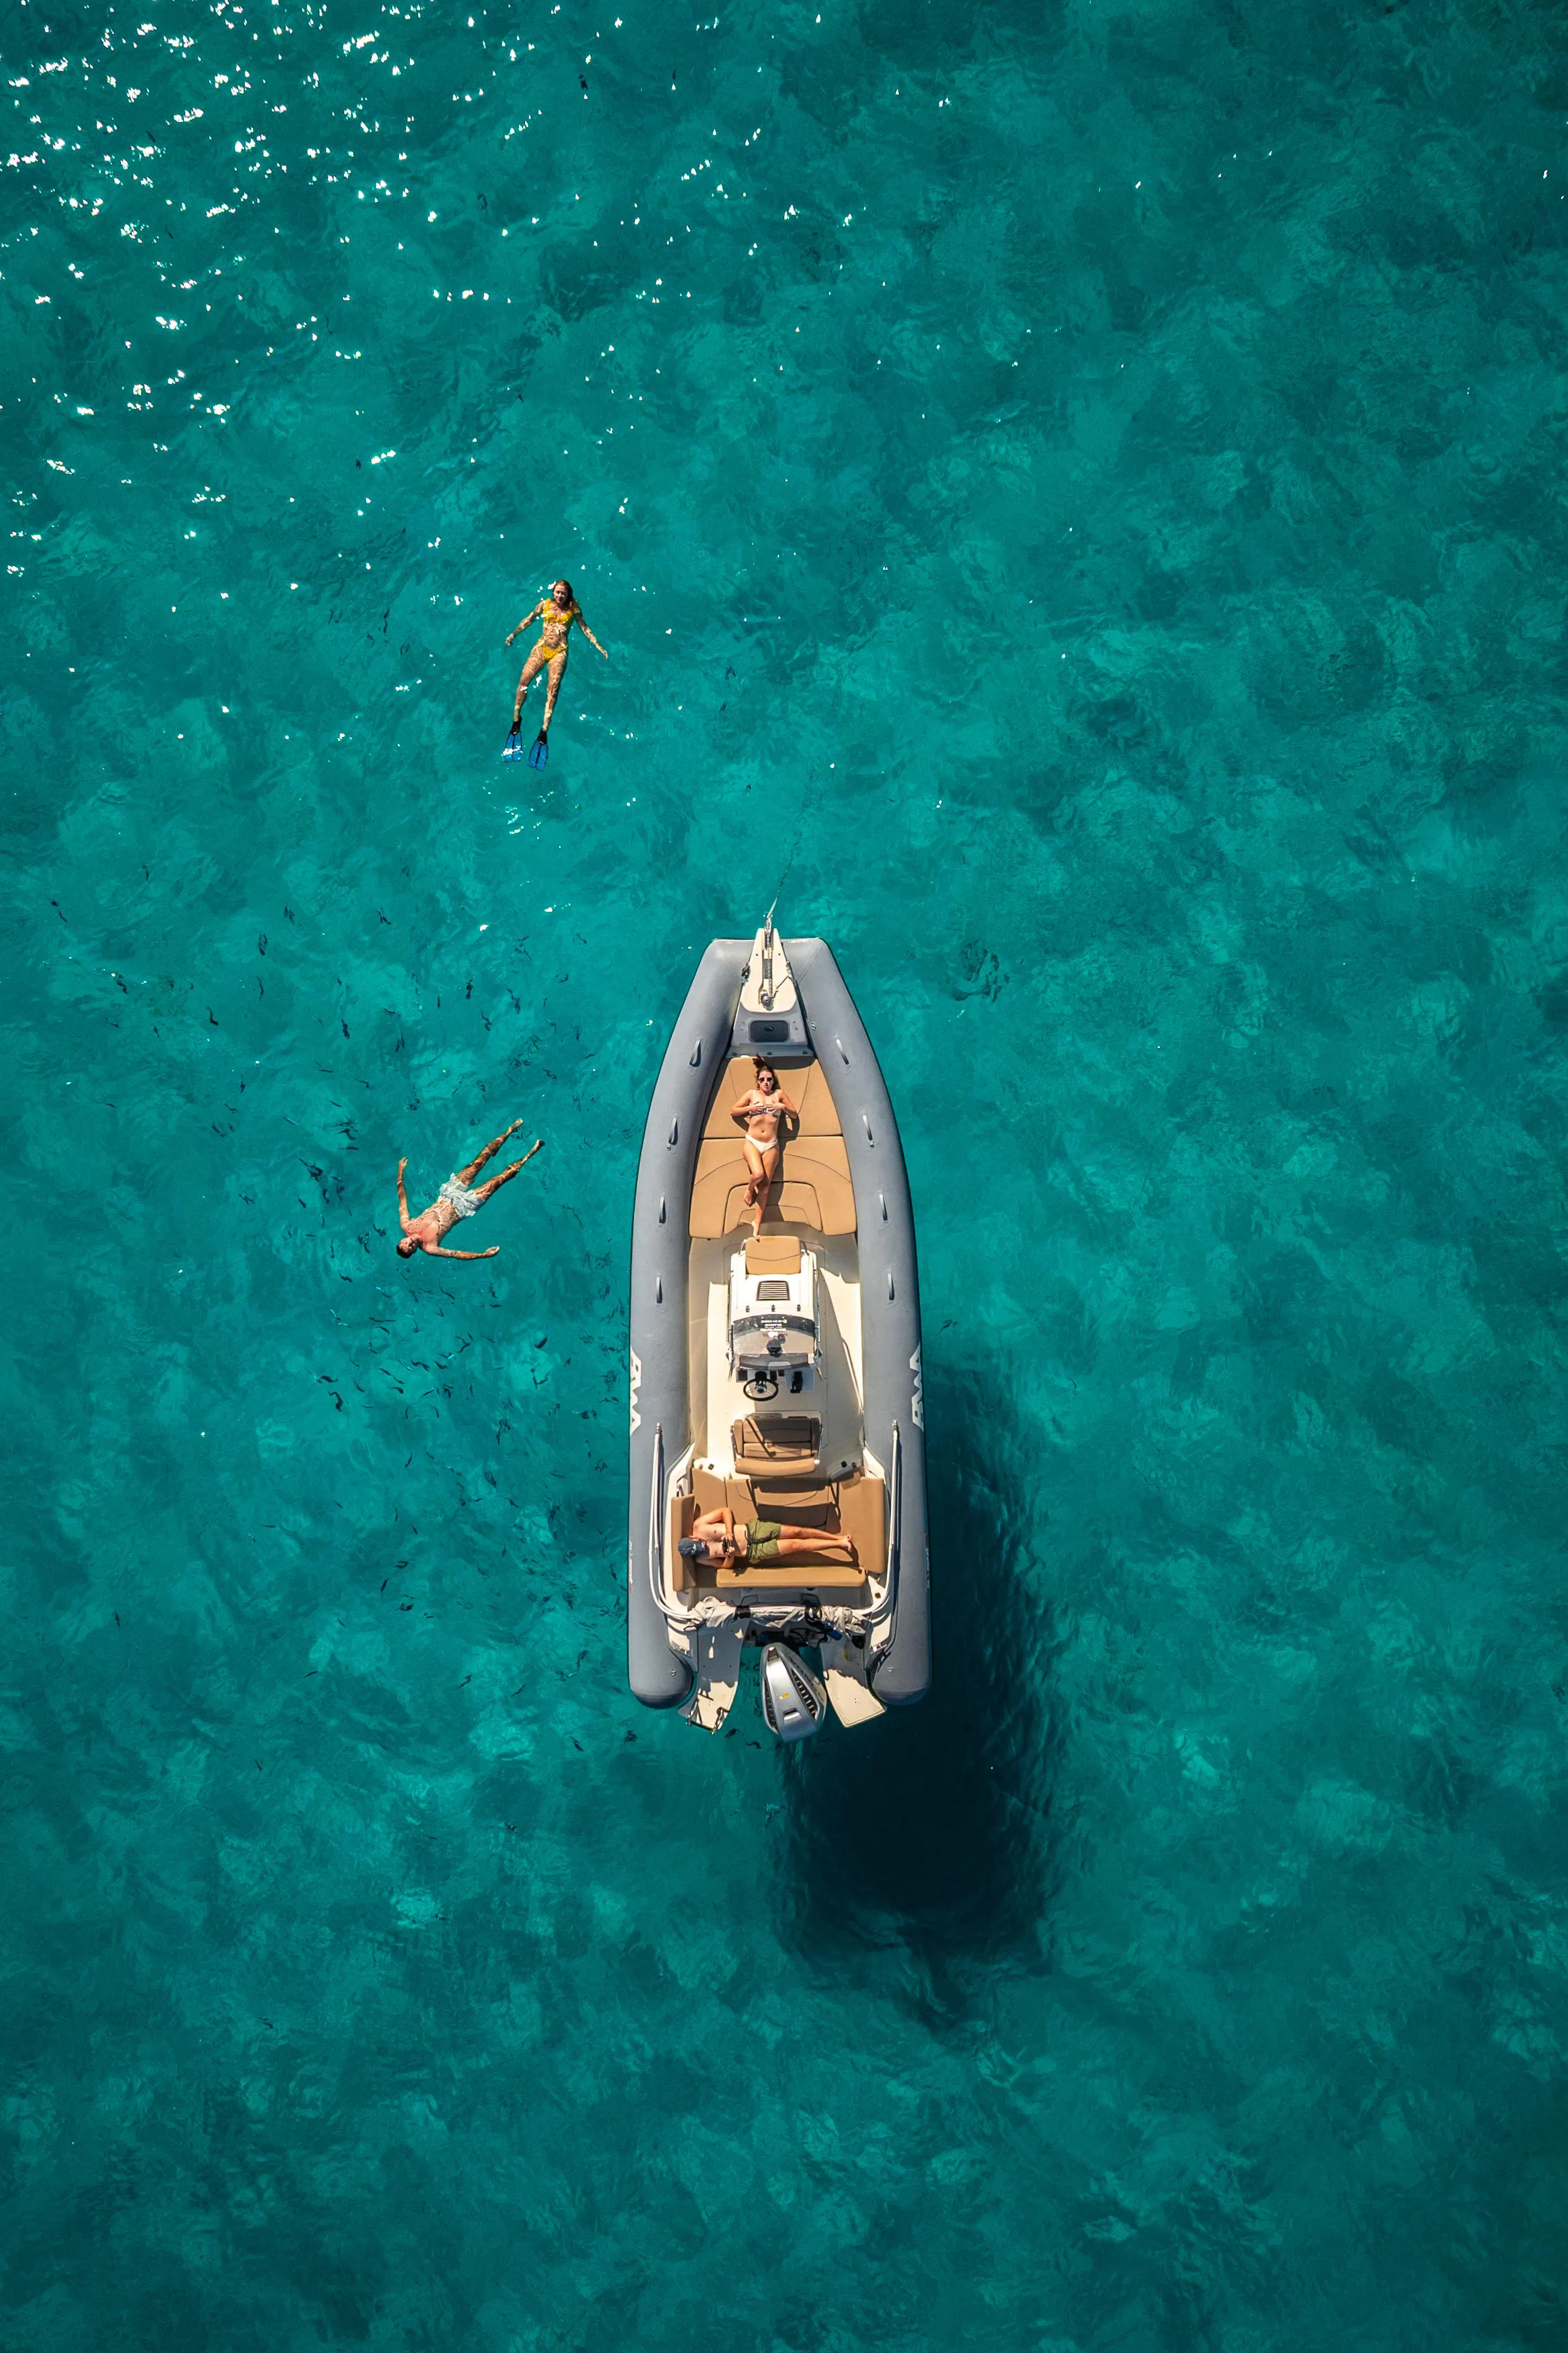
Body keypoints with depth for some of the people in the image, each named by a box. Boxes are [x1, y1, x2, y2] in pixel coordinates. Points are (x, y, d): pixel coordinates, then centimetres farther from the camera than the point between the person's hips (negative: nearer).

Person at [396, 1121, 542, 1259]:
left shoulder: (407, 1226, -13)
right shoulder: (429, 1248, -24)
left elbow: (402, 1200, 1)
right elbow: (457, 1254, -26)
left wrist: (400, 1172, 3)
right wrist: (484, 1255, -36)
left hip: (447, 1197, 4)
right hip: (463, 1207, -4)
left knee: (478, 1163, 4)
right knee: (497, 1181, -6)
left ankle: (509, 1131, 20)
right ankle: (529, 1156, 12)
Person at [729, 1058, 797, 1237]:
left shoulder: (779, 1094, 7)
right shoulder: (752, 1094, 6)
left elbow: (795, 1115, 11)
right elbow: (733, 1111, 8)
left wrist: (783, 1106, -7)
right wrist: (751, 1108, -6)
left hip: (771, 1146, 1)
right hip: (751, 1142, -1)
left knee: (765, 1185, 0)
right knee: (758, 1174, -26)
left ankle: (757, 1222, 8)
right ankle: (750, 1189, 10)